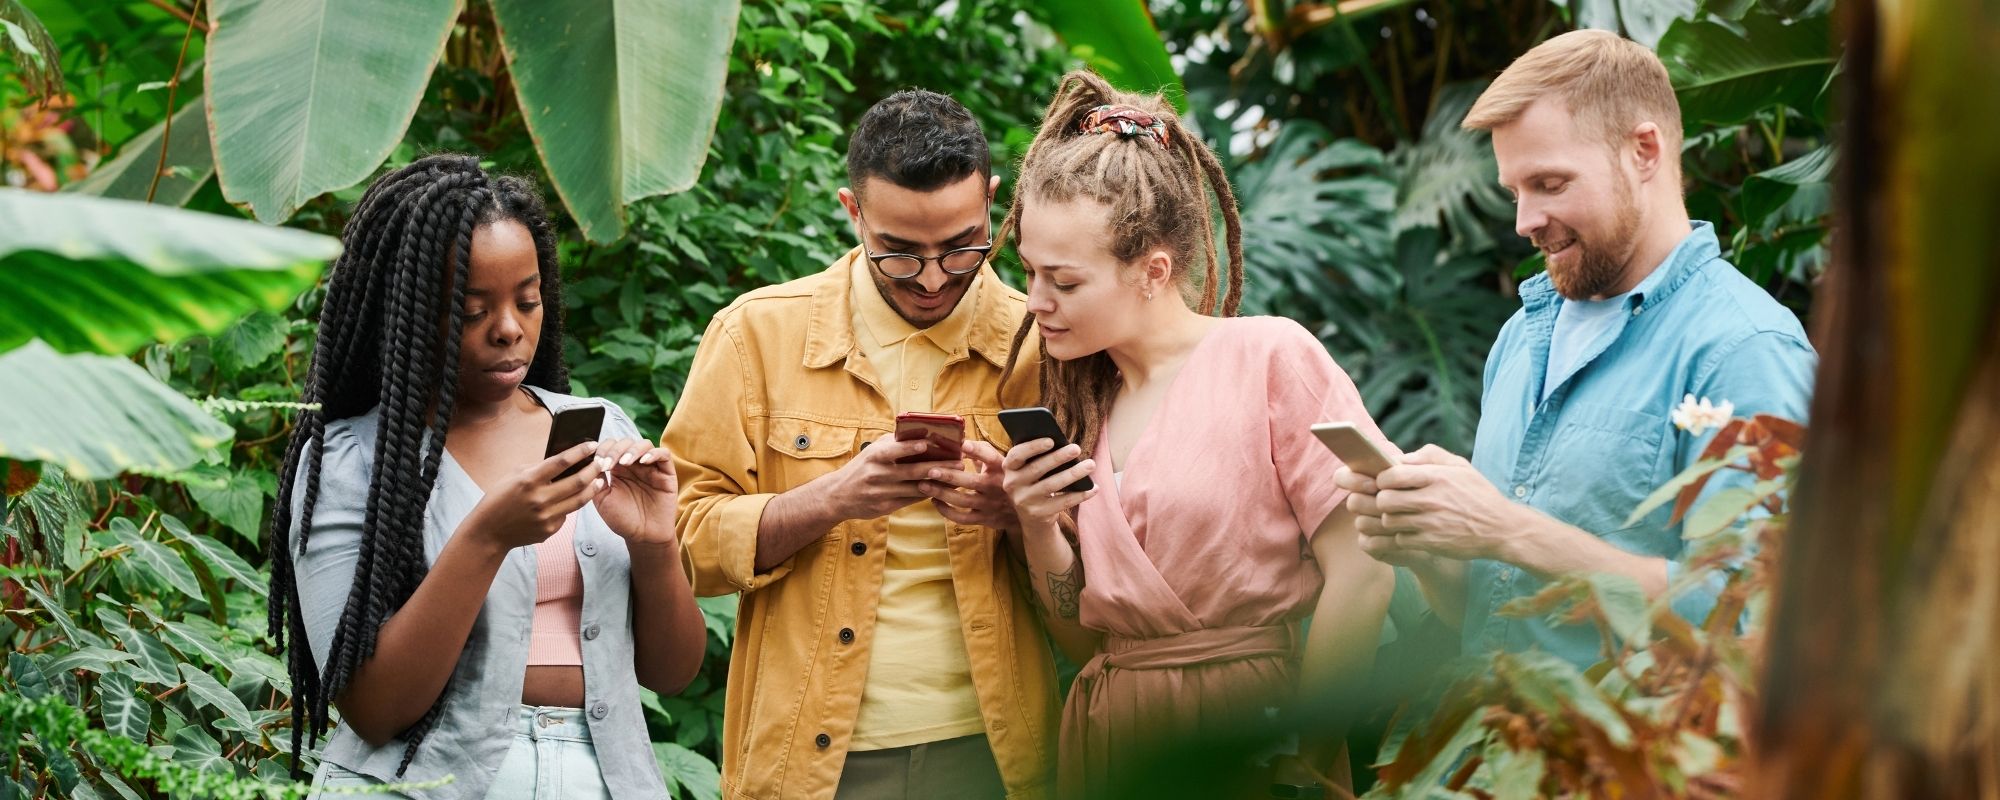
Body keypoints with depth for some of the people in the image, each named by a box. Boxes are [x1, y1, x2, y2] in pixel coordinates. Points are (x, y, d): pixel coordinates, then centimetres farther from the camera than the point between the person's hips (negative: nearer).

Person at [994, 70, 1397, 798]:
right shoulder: (1077, 397, 9)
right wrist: (1036, 528, -7)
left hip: (1250, 721, -5)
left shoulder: (1271, 358, -9)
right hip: (1109, 738, 6)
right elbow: (1084, 630, 11)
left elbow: (1362, 574, -13)